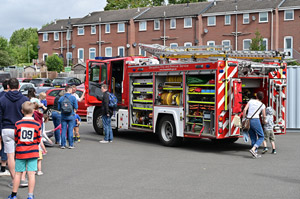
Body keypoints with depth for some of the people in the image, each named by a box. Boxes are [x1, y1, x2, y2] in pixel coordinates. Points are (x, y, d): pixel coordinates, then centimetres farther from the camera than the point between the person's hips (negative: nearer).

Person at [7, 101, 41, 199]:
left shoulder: (18, 124, -6)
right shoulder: (37, 124, -6)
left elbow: (15, 139, 3)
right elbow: (38, 140, 1)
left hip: (20, 152, 1)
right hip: (33, 152, -1)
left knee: (18, 173, 12)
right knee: (31, 173, 1)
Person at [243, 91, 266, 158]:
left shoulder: (251, 101, 10)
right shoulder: (262, 105, 4)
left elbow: (245, 109, -1)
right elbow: (264, 116, 13)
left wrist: (243, 119, 5)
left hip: (248, 121, 5)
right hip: (255, 120, -4)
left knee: (253, 138, 14)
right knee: (261, 137, 7)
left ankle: (255, 153, 14)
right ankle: (253, 149, -12)